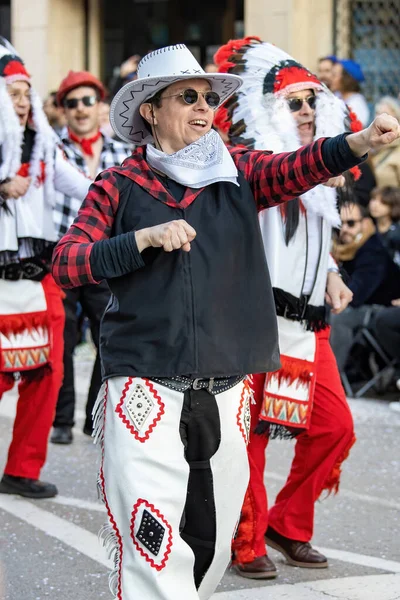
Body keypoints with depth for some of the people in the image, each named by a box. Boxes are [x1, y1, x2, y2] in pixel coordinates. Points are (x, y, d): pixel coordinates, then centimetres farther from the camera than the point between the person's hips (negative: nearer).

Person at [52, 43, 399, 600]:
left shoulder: (237, 173, 10)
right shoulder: (118, 185, 5)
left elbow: (296, 168, -9)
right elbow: (65, 263, -3)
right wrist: (144, 238, -16)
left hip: (225, 395, 3)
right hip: (145, 391, -3)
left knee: (210, 549, 11)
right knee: (156, 553, -12)